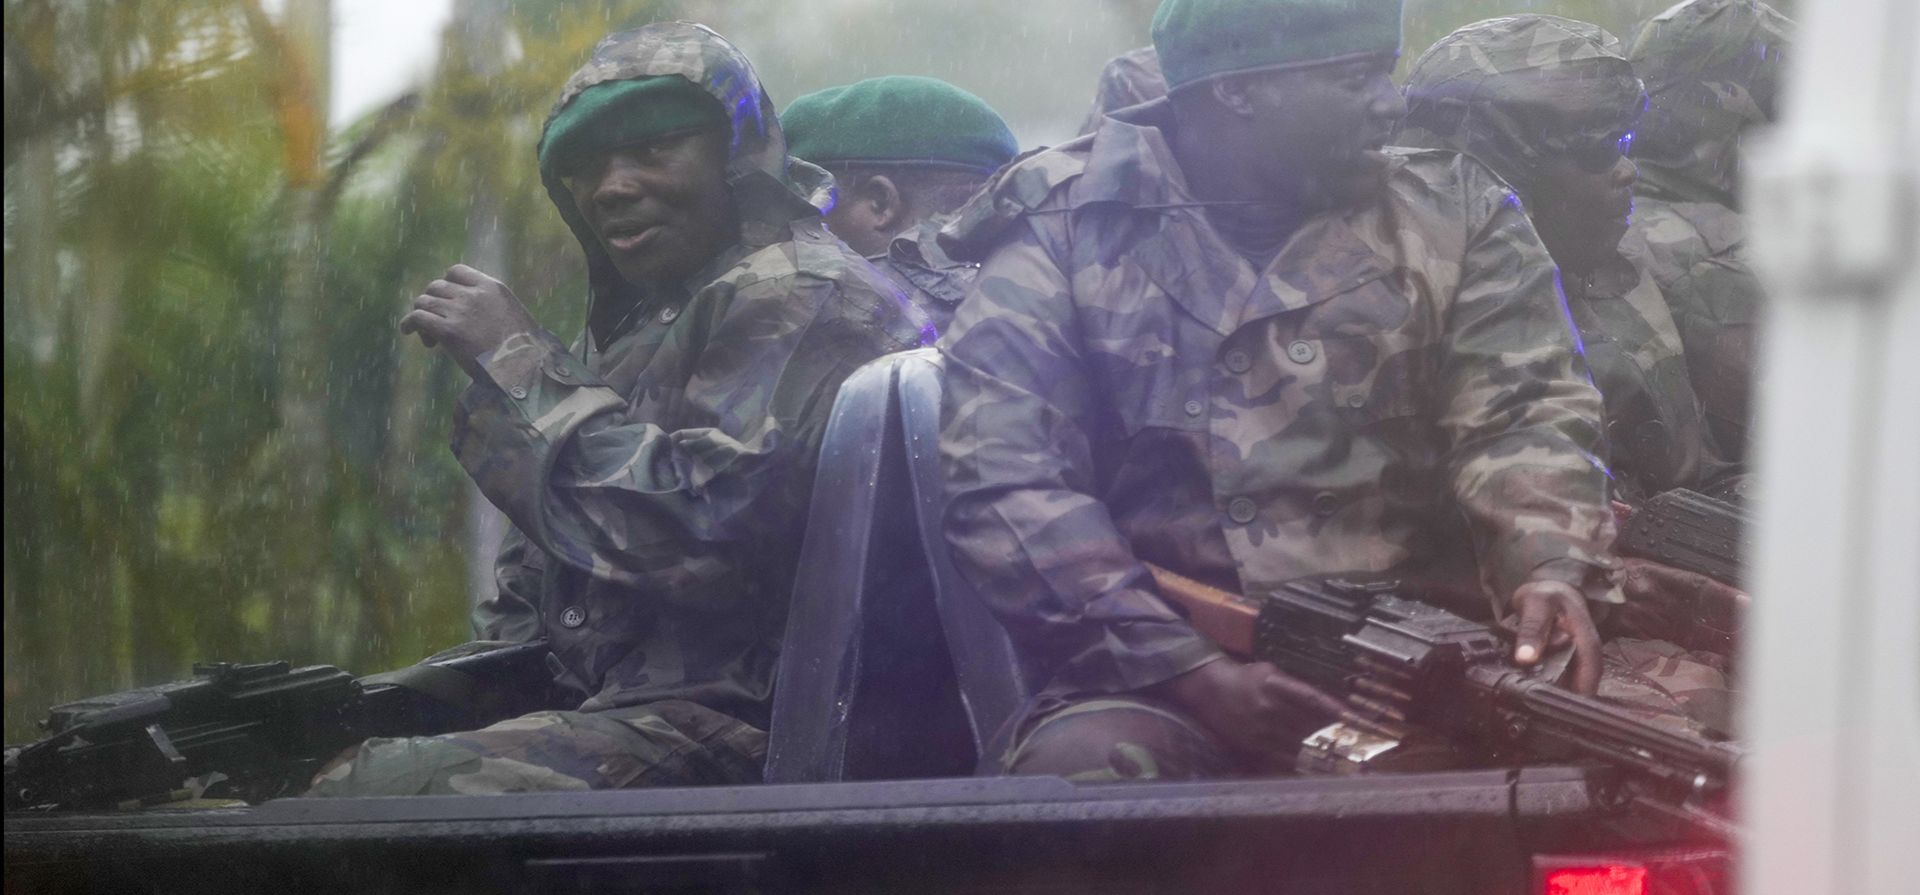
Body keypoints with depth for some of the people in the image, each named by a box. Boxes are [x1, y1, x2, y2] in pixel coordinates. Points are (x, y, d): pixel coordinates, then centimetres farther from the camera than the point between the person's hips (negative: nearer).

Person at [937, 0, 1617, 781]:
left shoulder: (1452, 213, 11)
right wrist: (1190, 672, -20)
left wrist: (1549, 567, -24)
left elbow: (1522, 413, 0)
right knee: (1084, 767, -33)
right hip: (1159, 669, -2)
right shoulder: (1063, 230, 2)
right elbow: (1002, 482, -8)